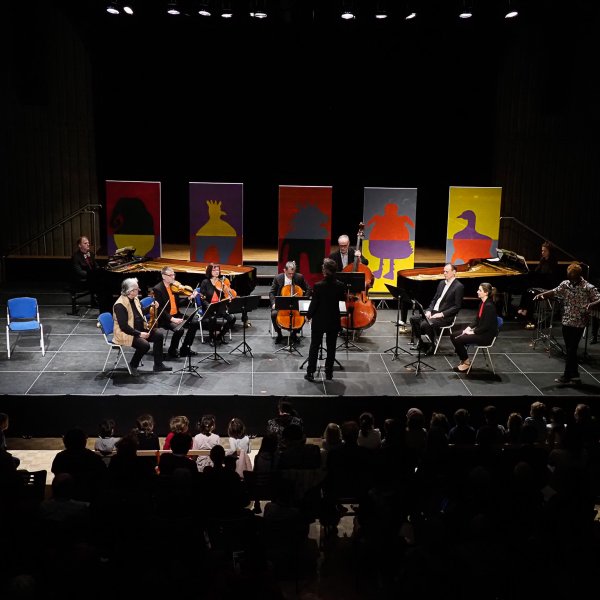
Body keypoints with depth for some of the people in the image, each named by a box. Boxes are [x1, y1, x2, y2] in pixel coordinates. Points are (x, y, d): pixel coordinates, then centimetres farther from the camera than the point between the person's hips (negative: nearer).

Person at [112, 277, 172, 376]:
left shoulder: (135, 299, 6)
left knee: (159, 334, -6)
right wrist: (139, 334, -27)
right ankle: (133, 365, -4)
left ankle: (158, 364, 2)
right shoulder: (120, 305, -22)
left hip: (140, 329, 9)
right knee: (144, 344, -30)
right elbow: (124, 326, -26)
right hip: (126, 334, -9)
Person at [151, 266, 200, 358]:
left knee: (195, 323, -6)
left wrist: (189, 298, -4)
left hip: (176, 315, 8)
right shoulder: (157, 289, -13)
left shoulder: (174, 287, 8)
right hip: (165, 318, -8)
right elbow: (159, 309, -18)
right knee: (179, 329, -30)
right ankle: (172, 351, -4)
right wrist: (172, 319, -27)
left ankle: (185, 349, 7)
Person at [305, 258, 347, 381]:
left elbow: (314, 303, -12)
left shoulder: (318, 286, -18)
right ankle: (329, 372, 18)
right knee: (331, 347, 13)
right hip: (334, 321, 2)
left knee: (314, 346, 9)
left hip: (319, 321, -2)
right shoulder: (340, 286, -10)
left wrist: (308, 316, 3)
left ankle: (310, 372, 9)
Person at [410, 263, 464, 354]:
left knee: (425, 324, -29)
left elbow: (457, 306, -14)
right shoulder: (442, 283, 15)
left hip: (446, 316, -8)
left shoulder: (459, 287, -10)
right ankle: (421, 343, 4)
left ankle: (433, 345, -6)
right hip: (434, 312, 8)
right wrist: (429, 310, 0)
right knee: (413, 319, -8)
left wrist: (442, 314, -20)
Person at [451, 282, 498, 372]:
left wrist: (473, 332, -16)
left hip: (486, 335, -10)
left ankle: (466, 362, -1)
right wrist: (469, 328, 0)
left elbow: (486, 326, -22)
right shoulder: (482, 303, 8)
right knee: (453, 336, 2)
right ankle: (463, 360, 9)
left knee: (458, 340, -20)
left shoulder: (489, 306, -21)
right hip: (479, 331, 10)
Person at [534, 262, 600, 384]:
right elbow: (555, 292, 2)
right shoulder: (565, 284, 4)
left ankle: (567, 376, 8)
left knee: (571, 350, -2)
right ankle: (574, 375, 21)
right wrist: (542, 295, -16)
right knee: (569, 350, 12)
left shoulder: (588, 288, -11)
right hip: (566, 322, 6)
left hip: (579, 323, -6)